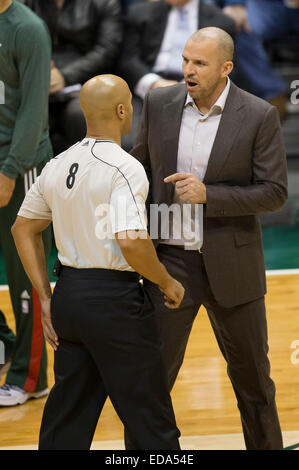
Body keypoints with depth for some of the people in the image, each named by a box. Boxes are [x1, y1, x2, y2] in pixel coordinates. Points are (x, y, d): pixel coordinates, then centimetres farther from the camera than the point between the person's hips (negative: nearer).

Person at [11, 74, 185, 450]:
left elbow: (23, 229, 15)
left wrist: (45, 299, 16)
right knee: (149, 420, 3)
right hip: (114, 299, -7)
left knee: (66, 421, 13)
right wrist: (167, 284, -8)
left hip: (68, 294, 7)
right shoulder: (124, 168, -15)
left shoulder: (57, 166, 8)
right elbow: (131, 242, -25)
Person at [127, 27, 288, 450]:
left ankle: (266, 445, 33)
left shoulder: (260, 116, -10)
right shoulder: (159, 104, -1)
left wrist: (208, 195, -22)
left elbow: (274, 192, -12)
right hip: (170, 260, 1)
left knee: (252, 373, 14)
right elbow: (141, 167, 12)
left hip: (231, 264, -1)